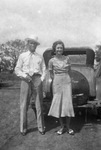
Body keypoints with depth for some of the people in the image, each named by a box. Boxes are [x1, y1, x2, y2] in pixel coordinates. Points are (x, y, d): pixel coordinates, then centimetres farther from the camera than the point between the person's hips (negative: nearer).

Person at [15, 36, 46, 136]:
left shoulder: (40, 57, 13)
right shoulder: (22, 56, 11)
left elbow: (43, 70, 11)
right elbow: (17, 69, 7)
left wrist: (41, 79, -5)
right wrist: (24, 75, -9)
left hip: (37, 79, 1)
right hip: (25, 80, 0)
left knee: (39, 104, 3)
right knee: (24, 105, 1)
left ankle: (41, 127, 13)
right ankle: (23, 128, 12)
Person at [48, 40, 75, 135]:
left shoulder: (66, 58, 3)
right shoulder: (51, 61, -2)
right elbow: (51, 75, 7)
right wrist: (58, 80, 8)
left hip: (67, 82, 1)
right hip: (56, 83, -1)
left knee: (67, 104, -1)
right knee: (58, 104, 2)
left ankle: (68, 127, 11)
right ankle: (62, 126, 15)